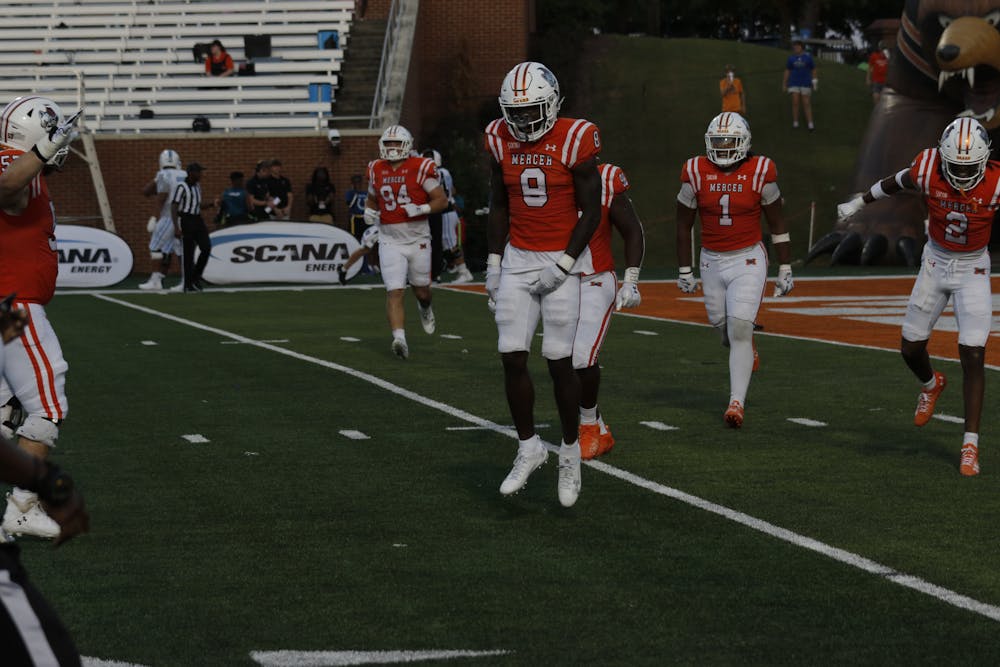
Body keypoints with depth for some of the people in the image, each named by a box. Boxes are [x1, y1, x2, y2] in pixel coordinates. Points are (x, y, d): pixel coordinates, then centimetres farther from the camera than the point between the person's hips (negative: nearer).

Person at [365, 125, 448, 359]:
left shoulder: (420, 168, -9)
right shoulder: (377, 170, 4)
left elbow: (441, 200, -6)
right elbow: (372, 197, 23)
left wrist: (421, 209, -23)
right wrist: (369, 211, 2)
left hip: (418, 239, -1)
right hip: (390, 241, 1)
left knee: (421, 289, 16)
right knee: (394, 292, -13)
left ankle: (425, 309, 51)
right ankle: (399, 339, -20)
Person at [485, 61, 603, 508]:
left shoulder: (575, 141, -13)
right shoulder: (502, 141, 1)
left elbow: (590, 211, -9)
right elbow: (498, 207, 11)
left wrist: (563, 265, -14)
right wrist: (493, 263, 6)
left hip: (563, 260, -4)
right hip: (517, 260, 4)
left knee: (560, 363, -2)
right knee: (512, 360, -2)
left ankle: (570, 453, 15)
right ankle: (528, 448, 15)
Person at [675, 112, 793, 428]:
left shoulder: (759, 173, -9)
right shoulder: (695, 173, -5)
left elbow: (777, 223, 1)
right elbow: (684, 225, 5)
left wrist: (785, 269, 3)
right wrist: (684, 271, 7)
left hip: (748, 261, -3)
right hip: (711, 261, 3)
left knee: (739, 329, -14)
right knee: (723, 325, 13)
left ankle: (737, 402, -13)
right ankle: (744, 354, 50)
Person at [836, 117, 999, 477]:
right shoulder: (927, 170, -20)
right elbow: (895, 182, 2)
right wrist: (858, 202, 16)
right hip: (935, 263, 3)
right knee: (911, 349, 10)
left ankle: (971, 444, -6)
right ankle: (931, 384, 46)